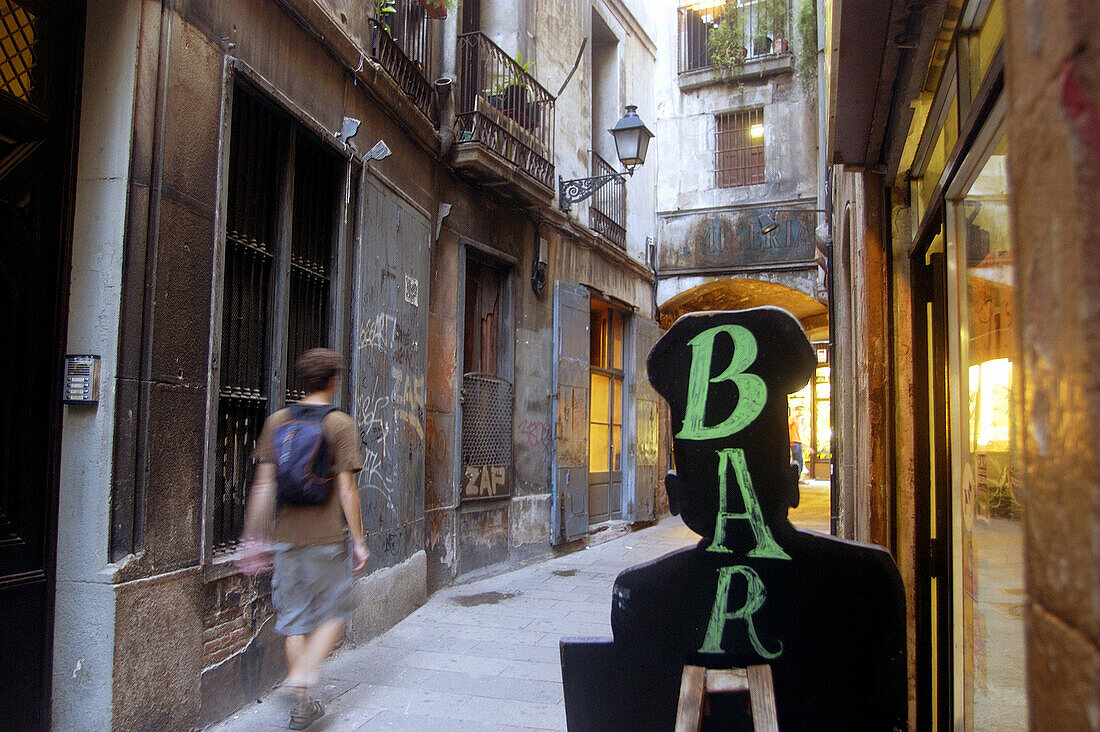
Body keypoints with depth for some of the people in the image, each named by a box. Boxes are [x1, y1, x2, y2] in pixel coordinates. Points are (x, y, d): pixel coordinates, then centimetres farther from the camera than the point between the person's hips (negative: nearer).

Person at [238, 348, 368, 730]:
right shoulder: (340, 424, -8)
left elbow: (263, 485, 3)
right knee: (333, 614, 12)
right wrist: (359, 541, -4)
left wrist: (253, 538, 9)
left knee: (295, 619, 13)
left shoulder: (276, 421, 4)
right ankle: (300, 682, -5)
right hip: (326, 537, -4)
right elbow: (346, 489, -11)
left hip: (286, 537, 4)